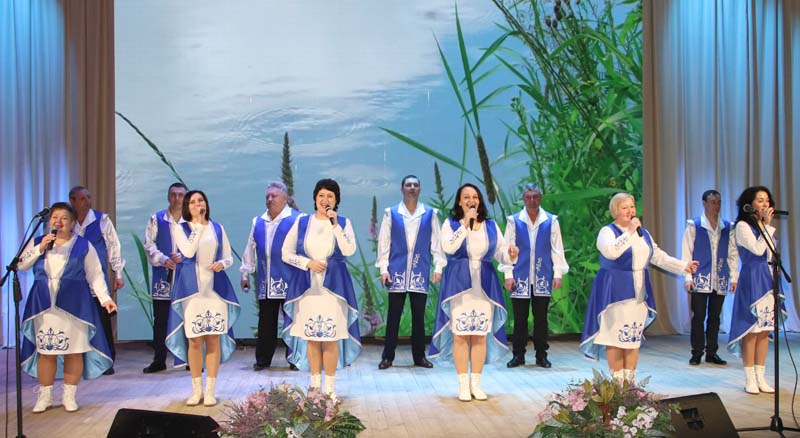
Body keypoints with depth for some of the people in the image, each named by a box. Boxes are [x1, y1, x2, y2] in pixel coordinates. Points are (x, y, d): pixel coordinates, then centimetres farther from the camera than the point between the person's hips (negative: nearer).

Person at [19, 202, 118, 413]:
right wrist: (40, 248, -9)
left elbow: (95, 275, 2)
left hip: (74, 306, -2)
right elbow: (21, 264, 2)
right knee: (46, 352, 3)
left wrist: (105, 298, -8)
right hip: (44, 306, 2)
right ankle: (45, 396, 16)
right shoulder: (37, 242, 12)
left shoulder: (83, 246, 4)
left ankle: (69, 395, 13)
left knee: (74, 351, 0)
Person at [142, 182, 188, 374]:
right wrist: (163, 259, -13)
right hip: (162, 276, 1)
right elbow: (149, 245, 2)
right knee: (160, 320, 4)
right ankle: (159, 360, 12)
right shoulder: (156, 219, 8)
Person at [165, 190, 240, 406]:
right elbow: (189, 251, -14)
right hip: (191, 288, -2)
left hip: (215, 288, 2)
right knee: (194, 340, 0)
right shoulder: (180, 228, 4)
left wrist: (222, 264, -9)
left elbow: (228, 258, 13)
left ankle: (210, 390, 9)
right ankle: (197, 390, 13)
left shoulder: (217, 228, 11)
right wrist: (198, 225, -11)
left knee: (214, 338, 1)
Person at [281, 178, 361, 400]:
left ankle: (330, 388, 7)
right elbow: (286, 253, 7)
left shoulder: (344, 222, 4)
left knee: (331, 338, -2)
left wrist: (335, 225, -16)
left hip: (334, 286, -1)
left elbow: (349, 251, -12)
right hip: (307, 286, 1)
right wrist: (308, 263, -7)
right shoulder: (302, 222, 7)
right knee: (312, 338, 4)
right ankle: (315, 385, 15)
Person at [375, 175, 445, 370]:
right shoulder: (391, 213, 5)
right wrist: (383, 269, 0)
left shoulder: (430, 214, 6)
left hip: (420, 272, 1)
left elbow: (436, 242, 7)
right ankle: (388, 356, 9)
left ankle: (419, 356, 15)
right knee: (393, 315, 2)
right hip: (397, 271, -1)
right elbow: (384, 242, 5)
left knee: (419, 316, 6)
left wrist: (438, 267, 1)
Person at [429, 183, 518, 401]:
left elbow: (500, 252, 6)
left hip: (485, 285, 3)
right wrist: (465, 224, -16)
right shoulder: (451, 224, 3)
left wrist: (510, 255, -15)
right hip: (458, 284, -2)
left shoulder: (491, 225, 11)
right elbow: (448, 246, -15)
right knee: (460, 335, -3)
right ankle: (463, 385, 6)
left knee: (481, 335, 4)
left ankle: (476, 384, 13)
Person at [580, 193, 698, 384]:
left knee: (634, 337, 8)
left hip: (638, 292, 7)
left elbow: (658, 255, 16)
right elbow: (611, 252, -28)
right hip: (615, 291, -6)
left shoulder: (643, 232, 14)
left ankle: (630, 381, 15)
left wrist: (683, 266, 9)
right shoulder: (607, 231, -8)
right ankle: (617, 383, 2)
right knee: (616, 336, -6)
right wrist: (629, 232, -22)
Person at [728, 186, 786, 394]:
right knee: (752, 329, -6)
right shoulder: (742, 226, -5)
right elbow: (758, 249, -15)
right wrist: (766, 226, -11)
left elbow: (772, 254, 15)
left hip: (768, 279, 7)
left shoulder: (766, 226, 15)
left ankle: (760, 377, 11)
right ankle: (750, 379, 0)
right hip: (752, 279, -7)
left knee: (764, 330, 6)